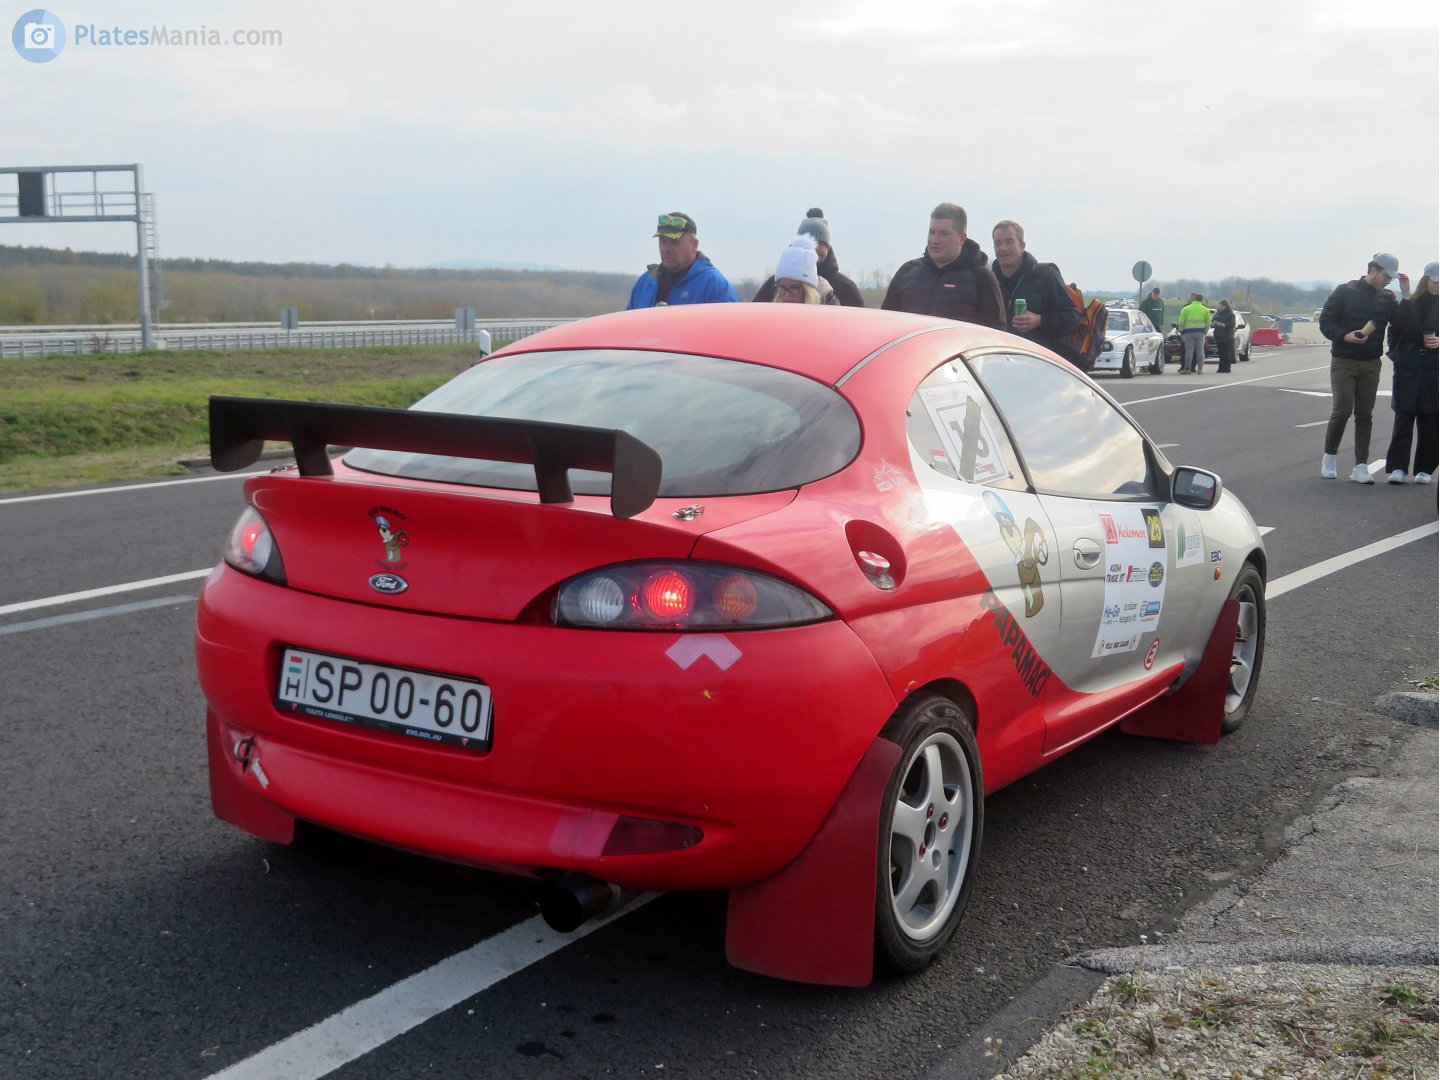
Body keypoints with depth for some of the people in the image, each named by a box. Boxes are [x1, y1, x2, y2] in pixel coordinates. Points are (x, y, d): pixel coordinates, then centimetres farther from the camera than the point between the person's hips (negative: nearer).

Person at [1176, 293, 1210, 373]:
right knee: (1200, 350, 4)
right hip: (1200, 332, 1)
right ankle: (1200, 369, 4)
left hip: (1188, 332, -1)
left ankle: (1187, 368, -1)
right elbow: (1208, 323, 5)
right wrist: (1205, 332, 12)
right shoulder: (1205, 309, 6)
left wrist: (1181, 331, 8)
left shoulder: (1185, 308, 2)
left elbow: (1181, 322, 0)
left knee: (1189, 350, -1)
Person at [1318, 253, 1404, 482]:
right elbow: (1325, 321, -5)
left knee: (1364, 415, 2)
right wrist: (1345, 336, -21)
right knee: (1342, 410, -9)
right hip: (1343, 362, -4)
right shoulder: (1345, 292, -5)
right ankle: (1329, 457, 13)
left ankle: (1361, 467, 2)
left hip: (1371, 364, 4)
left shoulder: (1387, 298, 7)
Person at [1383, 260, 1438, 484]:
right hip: (1407, 370, 0)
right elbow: (1393, 332, 12)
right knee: (1403, 419, -4)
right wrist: (1397, 356, 3)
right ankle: (1397, 468, -4)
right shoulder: (1407, 304, 7)